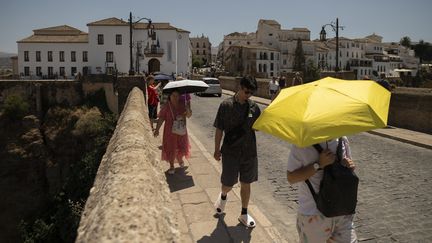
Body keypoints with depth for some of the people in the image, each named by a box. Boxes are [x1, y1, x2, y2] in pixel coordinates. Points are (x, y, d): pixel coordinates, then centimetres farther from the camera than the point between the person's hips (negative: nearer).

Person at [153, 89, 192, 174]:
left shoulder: (182, 105, -3)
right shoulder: (166, 107, -11)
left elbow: (189, 116, 4)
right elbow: (161, 118, -11)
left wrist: (188, 112, -19)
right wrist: (157, 129, -19)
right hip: (170, 131, -2)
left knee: (182, 147, 11)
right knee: (171, 148, 4)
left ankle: (180, 159, 45)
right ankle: (171, 166, 23)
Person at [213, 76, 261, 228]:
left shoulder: (254, 107, 1)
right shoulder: (226, 105, -9)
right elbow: (219, 129, -5)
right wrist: (217, 149, -3)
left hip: (249, 152, 3)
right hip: (231, 152, -3)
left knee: (246, 184, 12)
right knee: (228, 184, 4)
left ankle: (244, 214, 30)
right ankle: (223, 196, 41)